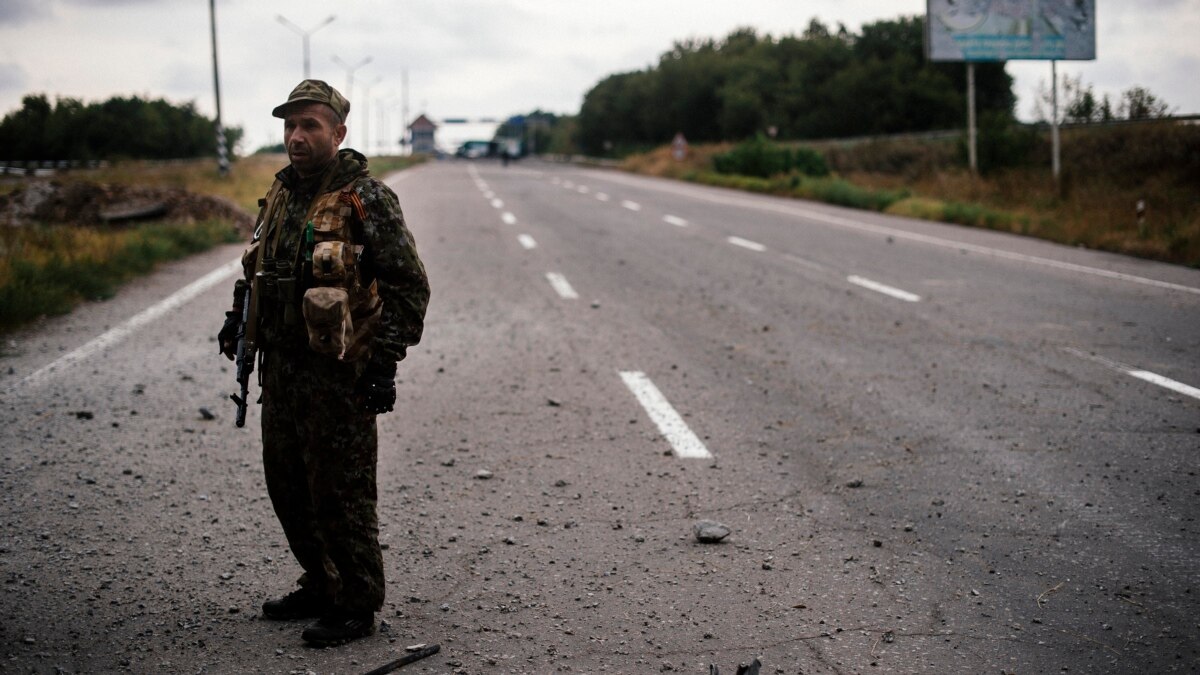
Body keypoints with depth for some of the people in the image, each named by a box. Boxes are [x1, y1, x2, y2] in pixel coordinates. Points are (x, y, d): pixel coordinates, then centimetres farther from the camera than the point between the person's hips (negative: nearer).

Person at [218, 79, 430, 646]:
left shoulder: (366, 200, -12)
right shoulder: (280, 194, 11)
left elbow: (410, 286, -13)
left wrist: (385, 363, -16)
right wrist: (239, 318, 13)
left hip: (339, 376, -8)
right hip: (280, 368, 8)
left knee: (339, 494, -1)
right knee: (288, 487, 16)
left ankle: (357, 607, 12)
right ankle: (321, 585, 33)